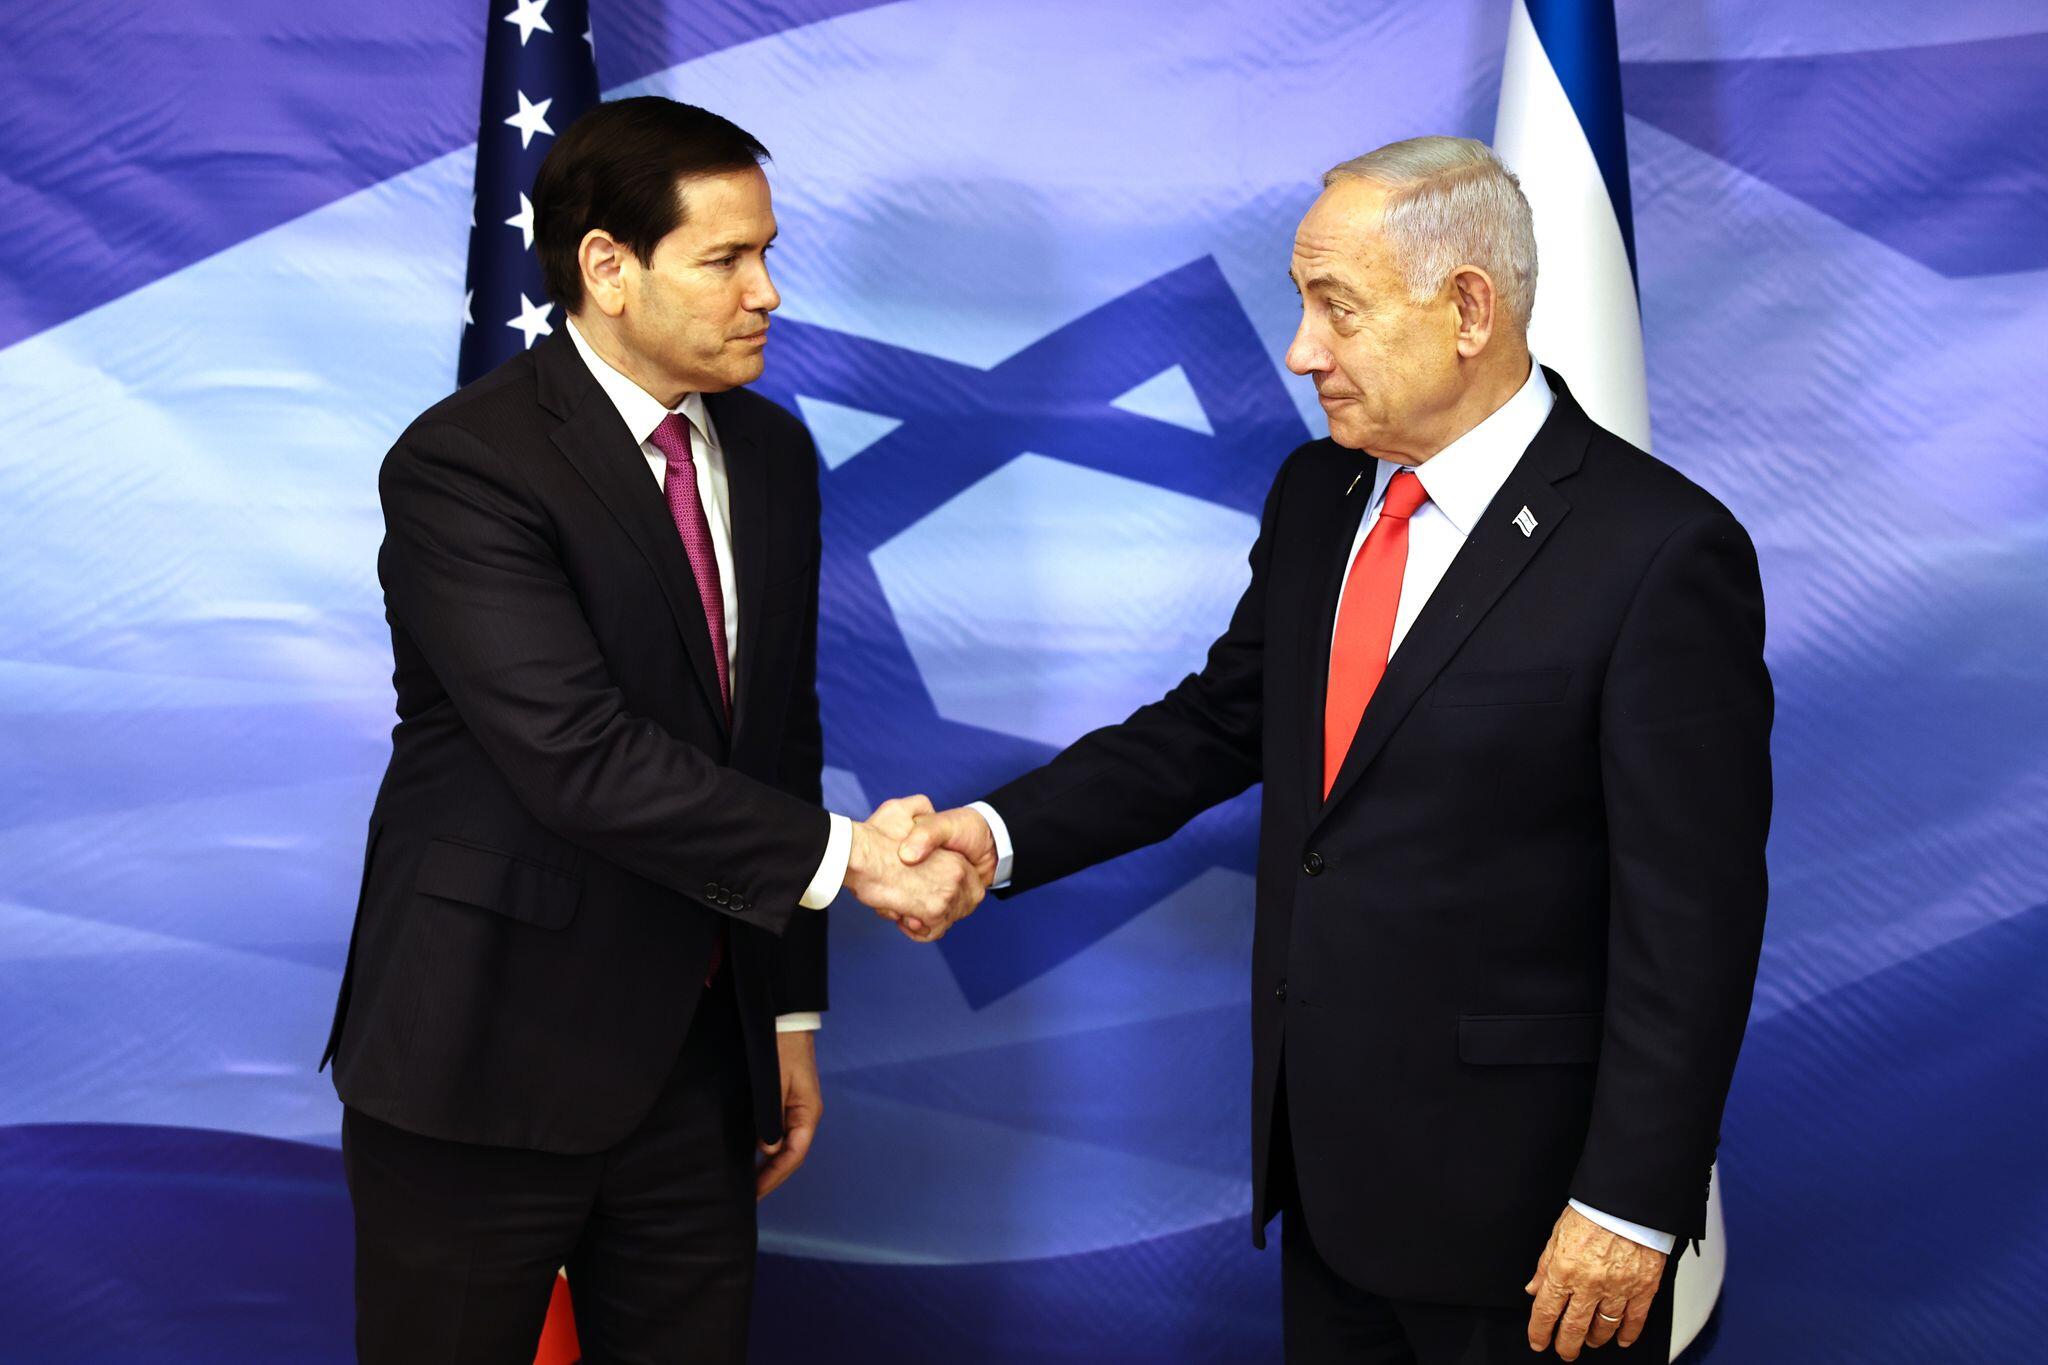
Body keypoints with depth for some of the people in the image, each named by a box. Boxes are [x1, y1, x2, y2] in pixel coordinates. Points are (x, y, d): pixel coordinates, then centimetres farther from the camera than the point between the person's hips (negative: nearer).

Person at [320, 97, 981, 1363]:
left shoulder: (772, 452, 8)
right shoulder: (460, 463, -15)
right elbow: (580, 757, -25)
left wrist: (791, 1012, 12)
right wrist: (837, 855, -22)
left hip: (696, 1049, 6)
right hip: (489, 1059, -6)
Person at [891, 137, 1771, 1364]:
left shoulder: (1659, 552, -18)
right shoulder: (1317, 498, 5)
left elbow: (1692, 916, -17)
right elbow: (1219, 721, 13)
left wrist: (1632, 1206, -17)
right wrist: (1003, 834, -1)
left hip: (1516, 1190, -6)